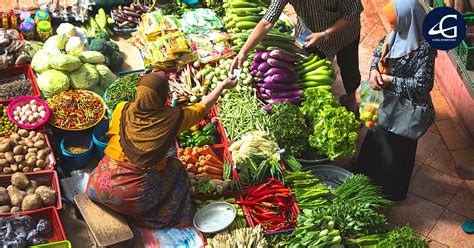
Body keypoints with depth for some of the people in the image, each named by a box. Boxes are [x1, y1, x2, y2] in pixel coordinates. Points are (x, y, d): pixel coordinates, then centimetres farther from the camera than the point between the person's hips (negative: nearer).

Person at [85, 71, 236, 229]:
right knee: (176, 168, 20)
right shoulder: (172, 118, -12)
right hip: (136, 196, -2)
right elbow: (203, 108, 5)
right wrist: (223, 86, 20)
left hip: (100, 188, 3)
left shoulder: (122, 110, -7)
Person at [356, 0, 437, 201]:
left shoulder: (424, 48, -31)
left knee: (396, 149, 13)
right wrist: (374, 70, -10)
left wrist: (390, 81, -25)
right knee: (376, 137, 27)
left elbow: (422, 85, -30)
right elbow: (380, 48, 7)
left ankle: (392, 192, 38)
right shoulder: (399, 32, -10)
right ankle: (371, 174, 54)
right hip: (386, 99, 8)